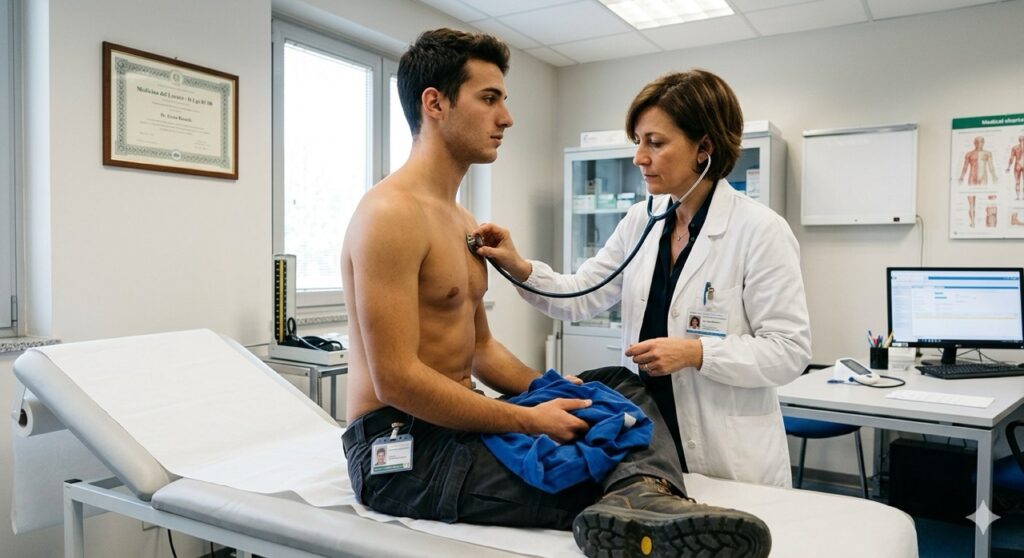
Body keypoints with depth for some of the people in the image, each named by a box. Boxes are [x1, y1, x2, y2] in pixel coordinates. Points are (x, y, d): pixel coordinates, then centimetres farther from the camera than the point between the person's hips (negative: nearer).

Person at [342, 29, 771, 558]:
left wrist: (550, 392, 2)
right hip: (399, 447, -10)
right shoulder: (392, 213, -17)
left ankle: (639, 496, -25)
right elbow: (396, 380, -24)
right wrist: (528, 422, -20)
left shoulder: (459, 220, 16)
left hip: (455, 425, 10)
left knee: (618, 385, 0)